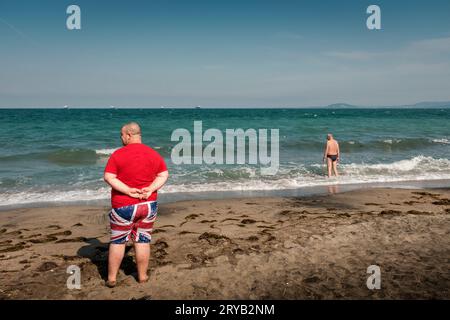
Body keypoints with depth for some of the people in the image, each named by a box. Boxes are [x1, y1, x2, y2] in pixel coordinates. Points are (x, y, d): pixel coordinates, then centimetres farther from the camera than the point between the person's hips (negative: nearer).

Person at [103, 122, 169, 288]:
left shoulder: (118, 154, -9)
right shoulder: (154, 154, 3)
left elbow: (108, 177, -14)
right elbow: (164, 175, 3)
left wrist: (128, 191, -17)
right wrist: (150, 189, -9)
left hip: (123, 206, -3)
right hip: (148, 204, 3)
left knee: (118, 241, 11)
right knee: (143, 240, 11)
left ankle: (111, 278, 18)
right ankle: (142, 276, 20)